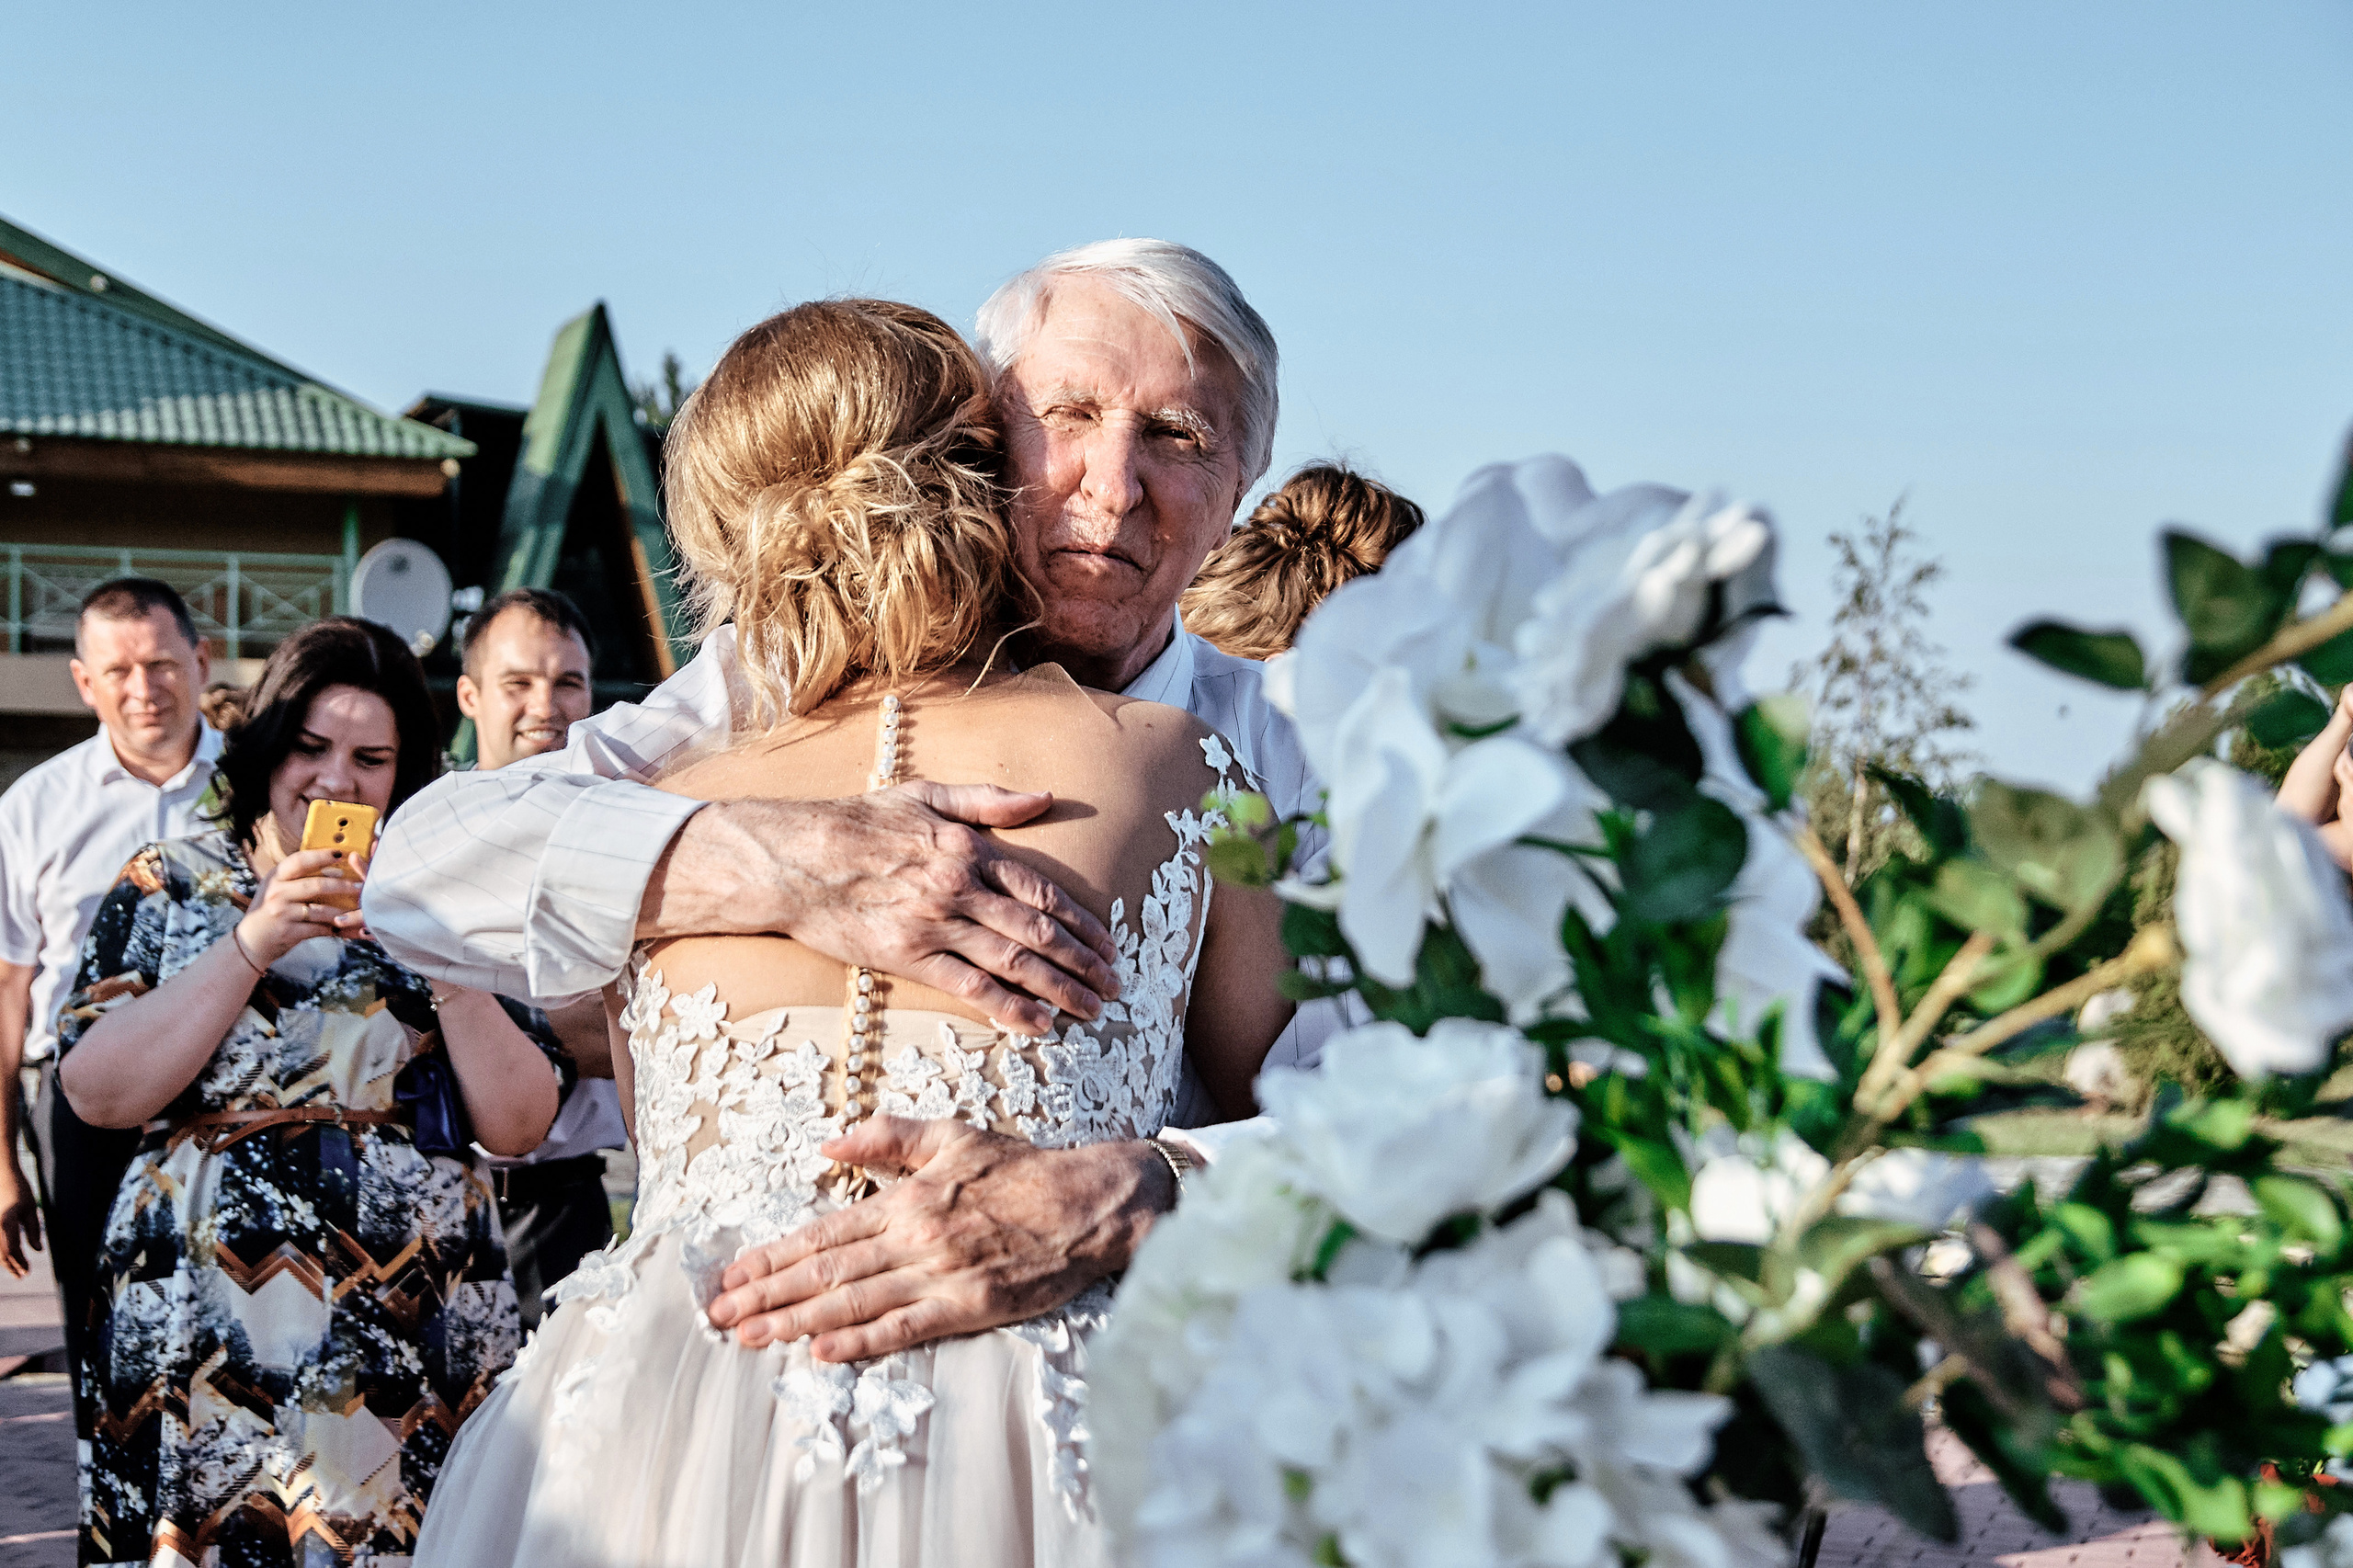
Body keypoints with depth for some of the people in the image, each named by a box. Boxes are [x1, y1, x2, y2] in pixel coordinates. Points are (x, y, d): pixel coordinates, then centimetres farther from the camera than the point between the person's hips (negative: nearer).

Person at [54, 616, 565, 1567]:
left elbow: (518, 1126, 0)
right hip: (201, 1335, 0)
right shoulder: (170, 887, 6)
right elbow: (97, 1094, -7)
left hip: (416, 1337, 1)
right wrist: (254, 942, -12)